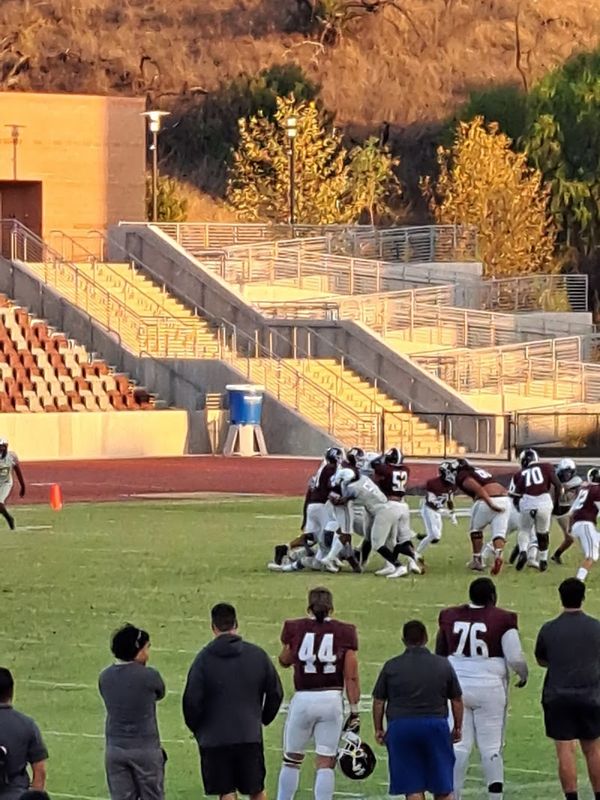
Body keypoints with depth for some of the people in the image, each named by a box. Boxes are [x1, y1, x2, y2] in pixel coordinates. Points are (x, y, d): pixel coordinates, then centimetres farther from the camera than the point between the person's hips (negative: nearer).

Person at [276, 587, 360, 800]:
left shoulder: (295, 629, -2)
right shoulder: (345, 632, -2)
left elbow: (284, 661, 17)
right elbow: (351, 678, -2)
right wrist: (354, 713, 3)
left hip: (303, 700, 0)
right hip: (332, 700, 0)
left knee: (292, 759, 15)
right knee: (326, 763, 3)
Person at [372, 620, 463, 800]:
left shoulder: (391, 666, 2)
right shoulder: (443, 665, 5)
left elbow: (378, 702, 5)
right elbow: (457, 700, 10)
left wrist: (378, 729, 16)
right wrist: (458, 727, 22)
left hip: (400, 727, 0)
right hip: (436, 725, 0)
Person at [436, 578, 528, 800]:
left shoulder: (450, 617, 3)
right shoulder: (502, 620, -9)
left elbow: (440, 654, 16)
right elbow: (515, 657, -8)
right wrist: (523, 675, 13)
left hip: (457, 687, 3)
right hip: (489, 688, -3)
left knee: (458, 746, 6)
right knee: (491, 746, 4)